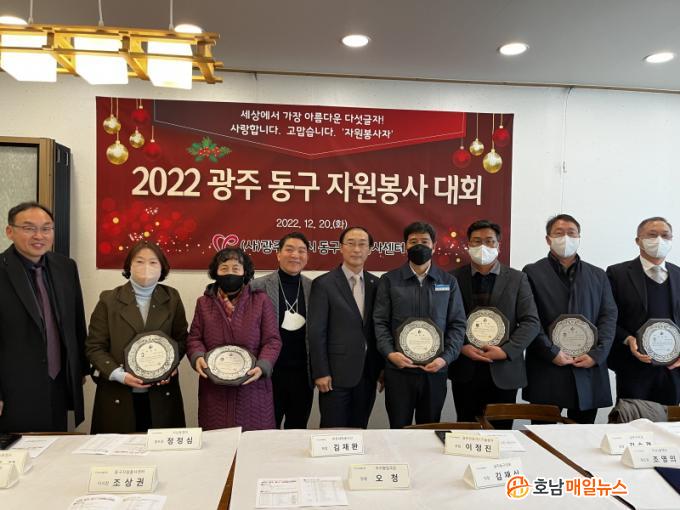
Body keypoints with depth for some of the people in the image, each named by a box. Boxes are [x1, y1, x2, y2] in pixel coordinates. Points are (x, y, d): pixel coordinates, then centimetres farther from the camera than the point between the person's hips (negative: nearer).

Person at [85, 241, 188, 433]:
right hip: (118, 397, -1)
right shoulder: (109, 300, 0)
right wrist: (119, 374, -13)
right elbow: (94, 346, 0)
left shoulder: (172, 298, 4)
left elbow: (181, 338, 10)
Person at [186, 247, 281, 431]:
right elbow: (194, 338, 11)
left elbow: (272, 340, 0)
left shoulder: (261, 300, 3)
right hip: (214, 388, 2)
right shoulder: (204, 302, 10)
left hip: (252, 386, -1)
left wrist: (262, 367, -16)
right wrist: (198, 357, -10)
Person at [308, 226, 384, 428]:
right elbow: (316, 332, -8)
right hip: (336, 374, -4)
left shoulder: (375, 284, 7)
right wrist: (320, 373, -11)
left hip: (368, 374, 4)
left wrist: (382, 367, 9)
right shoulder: (323, 284, -6)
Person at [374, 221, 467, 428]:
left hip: (435, 371, 2)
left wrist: (446, 358, -8)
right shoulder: (389, 280, 3)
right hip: (398, 370, -1)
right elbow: (380, 321, 0)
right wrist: (389, 353, -14)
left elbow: (458, 324, 5)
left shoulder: (449, 282, 8)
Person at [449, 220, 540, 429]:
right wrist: (462, 347, -12)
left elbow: (531, 322, -1)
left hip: (504, 371, 0)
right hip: (464, 372, 0)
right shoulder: (454, 278, 3)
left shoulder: (517, 279, 4)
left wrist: (506, 351, -11)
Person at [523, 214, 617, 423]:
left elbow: (609, 316, 7)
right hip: (546, 369, -3)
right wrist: (552, 352, -12)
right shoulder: (532, 272, 2)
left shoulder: (598, 275, 14)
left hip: (589, 369, 3)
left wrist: (597, 354, -6)